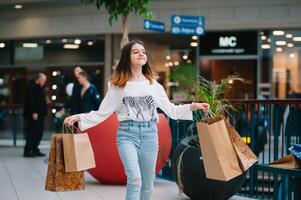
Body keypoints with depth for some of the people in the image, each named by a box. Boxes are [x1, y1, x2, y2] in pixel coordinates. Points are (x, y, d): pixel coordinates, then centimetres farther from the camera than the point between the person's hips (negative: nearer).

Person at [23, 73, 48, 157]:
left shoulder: (40, 87, 18)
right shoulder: (31, 87, -11)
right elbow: (30, 101, -19)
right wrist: (33, 112, -23)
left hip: (40, 114, 10)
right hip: (33, 115, -10)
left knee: (39, 132, 10)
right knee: (31, 133, -7)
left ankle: (35, 149, 17)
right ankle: (27, 151, -3)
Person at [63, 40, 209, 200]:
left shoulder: (153, 84, 10)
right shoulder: (118, 85, 2)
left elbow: (170, 109, 12)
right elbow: (102, 113, 2)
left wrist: (192, 106, 2)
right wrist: (78, 117, -10)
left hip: (150, 133, 3)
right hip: (127, 133, -3)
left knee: (147, 185, 7)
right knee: (135, 179, -21)